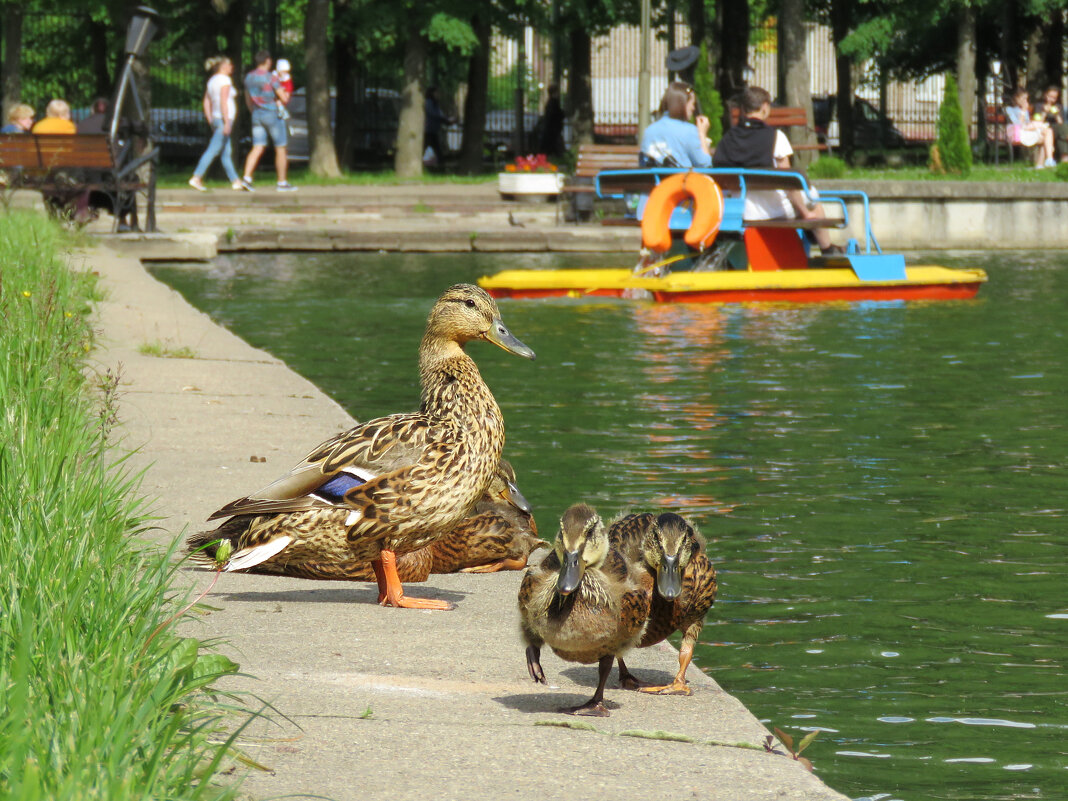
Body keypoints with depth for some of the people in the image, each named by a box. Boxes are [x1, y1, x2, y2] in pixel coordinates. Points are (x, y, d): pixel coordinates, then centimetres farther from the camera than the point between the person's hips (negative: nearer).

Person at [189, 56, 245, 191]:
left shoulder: (212, 81, 14)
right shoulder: (225, 80, -12)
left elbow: (206, 103, 16)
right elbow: (223, 102, -19)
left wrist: (211, 121, 18)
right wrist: (227, 123, -21)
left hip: (216, 119, 9)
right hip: (224, 119, -9)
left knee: (227, 153, 11)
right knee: (213, 151, -11)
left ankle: (235, 181, 15)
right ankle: (196, 178, -15)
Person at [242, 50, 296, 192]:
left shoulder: (249, 78, 7)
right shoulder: (271, 78, -14)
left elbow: (248, 101, 16)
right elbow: (284, 98, -12)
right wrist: (286, 96, 11)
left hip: (257, 116, 6)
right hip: (273, 115, -6)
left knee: (257, 148, 2)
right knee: (280, 148, 4)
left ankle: (246, 177, -16)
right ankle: (282, 182, 7)